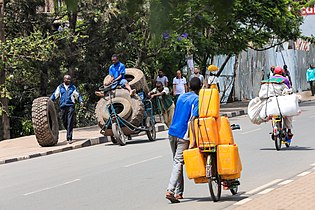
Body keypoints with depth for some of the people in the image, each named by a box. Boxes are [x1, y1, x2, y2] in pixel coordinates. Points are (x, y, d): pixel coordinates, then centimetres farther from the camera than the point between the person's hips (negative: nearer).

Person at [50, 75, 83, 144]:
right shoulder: (60, 87, 12)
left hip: (70, 106, -2)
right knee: (64, 122, 5)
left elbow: (78, 95, 14)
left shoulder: (73, 87, 12)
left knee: (70, 123, -10)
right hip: (63, 106, 2)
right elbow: (54, 95, 12)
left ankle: (69, 138, -12)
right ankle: (69, 132, 32)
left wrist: (81, 101, -1)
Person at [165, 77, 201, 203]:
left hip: (172, 132, 7)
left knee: (177, 161, 15)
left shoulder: (181, 97, 16)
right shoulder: (197, 100, -7)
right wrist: (193, 140, -19)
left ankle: (179, 192, 16)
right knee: (178, 162, -8)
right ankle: (170, 191, -21)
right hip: (183, 135, -7)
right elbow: (192, 120, -17)